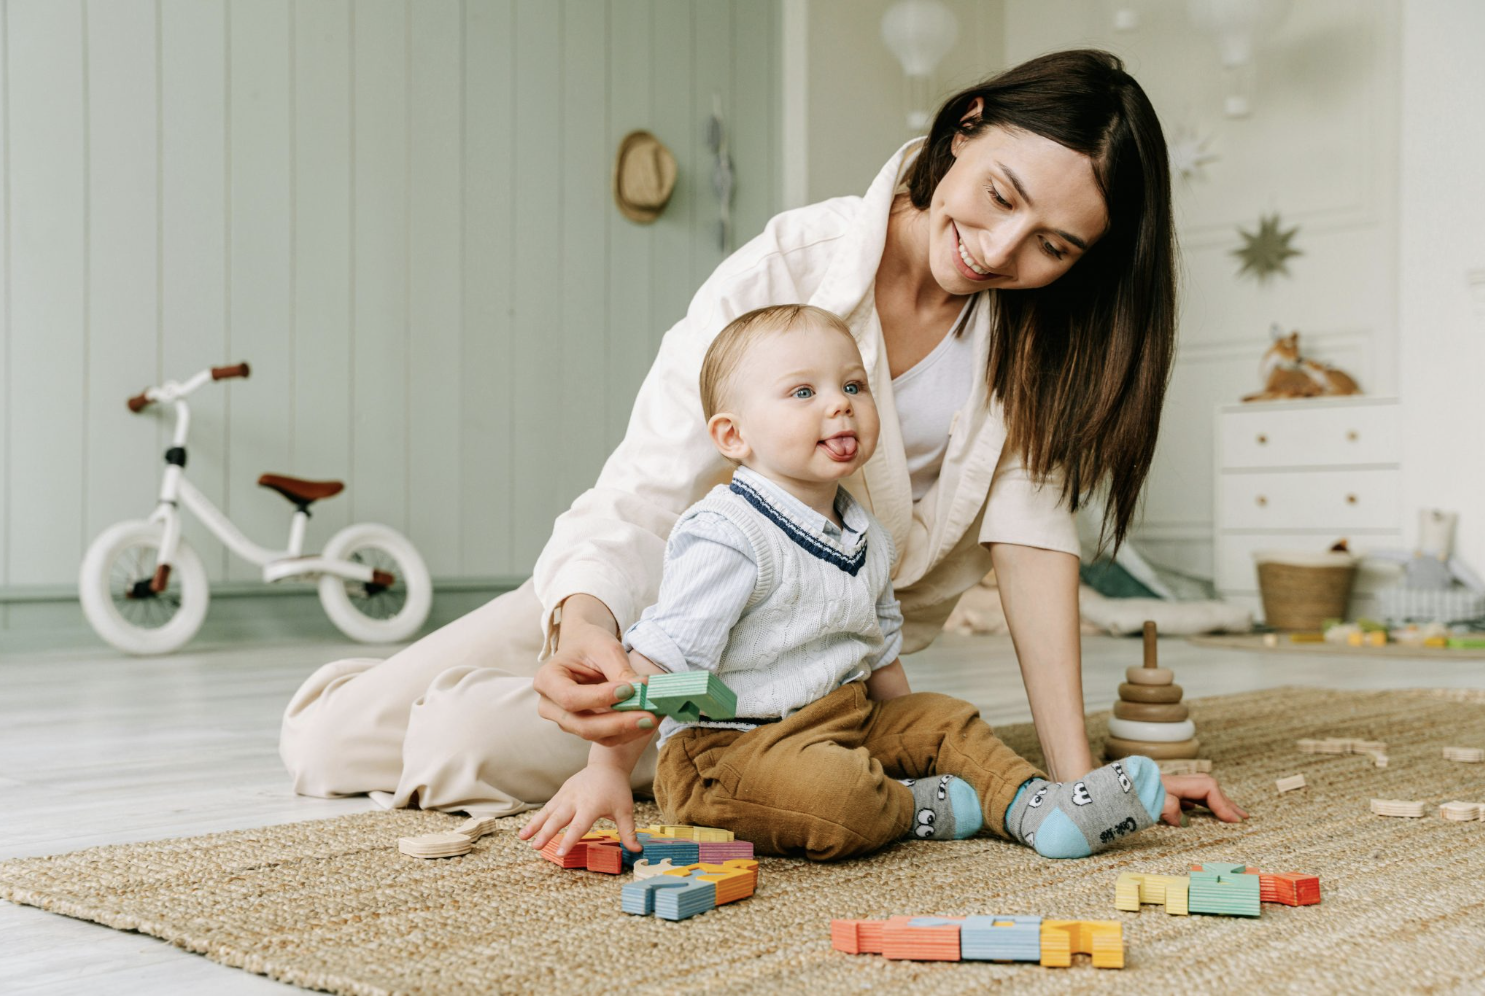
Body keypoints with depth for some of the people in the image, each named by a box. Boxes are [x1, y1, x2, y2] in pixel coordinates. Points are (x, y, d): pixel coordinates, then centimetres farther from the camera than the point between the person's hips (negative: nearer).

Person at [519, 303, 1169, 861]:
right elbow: (657, 663, -23)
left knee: (945, 719, 8)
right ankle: (924, 808, -5)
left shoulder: (867, 538, 9)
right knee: (837, 794, -32)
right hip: (726, 745, -9)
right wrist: (606, 772, -26)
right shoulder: (727, 538, -20)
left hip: (849, 719, 9)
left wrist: (911, 743, 22)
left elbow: (878, 651, 21)